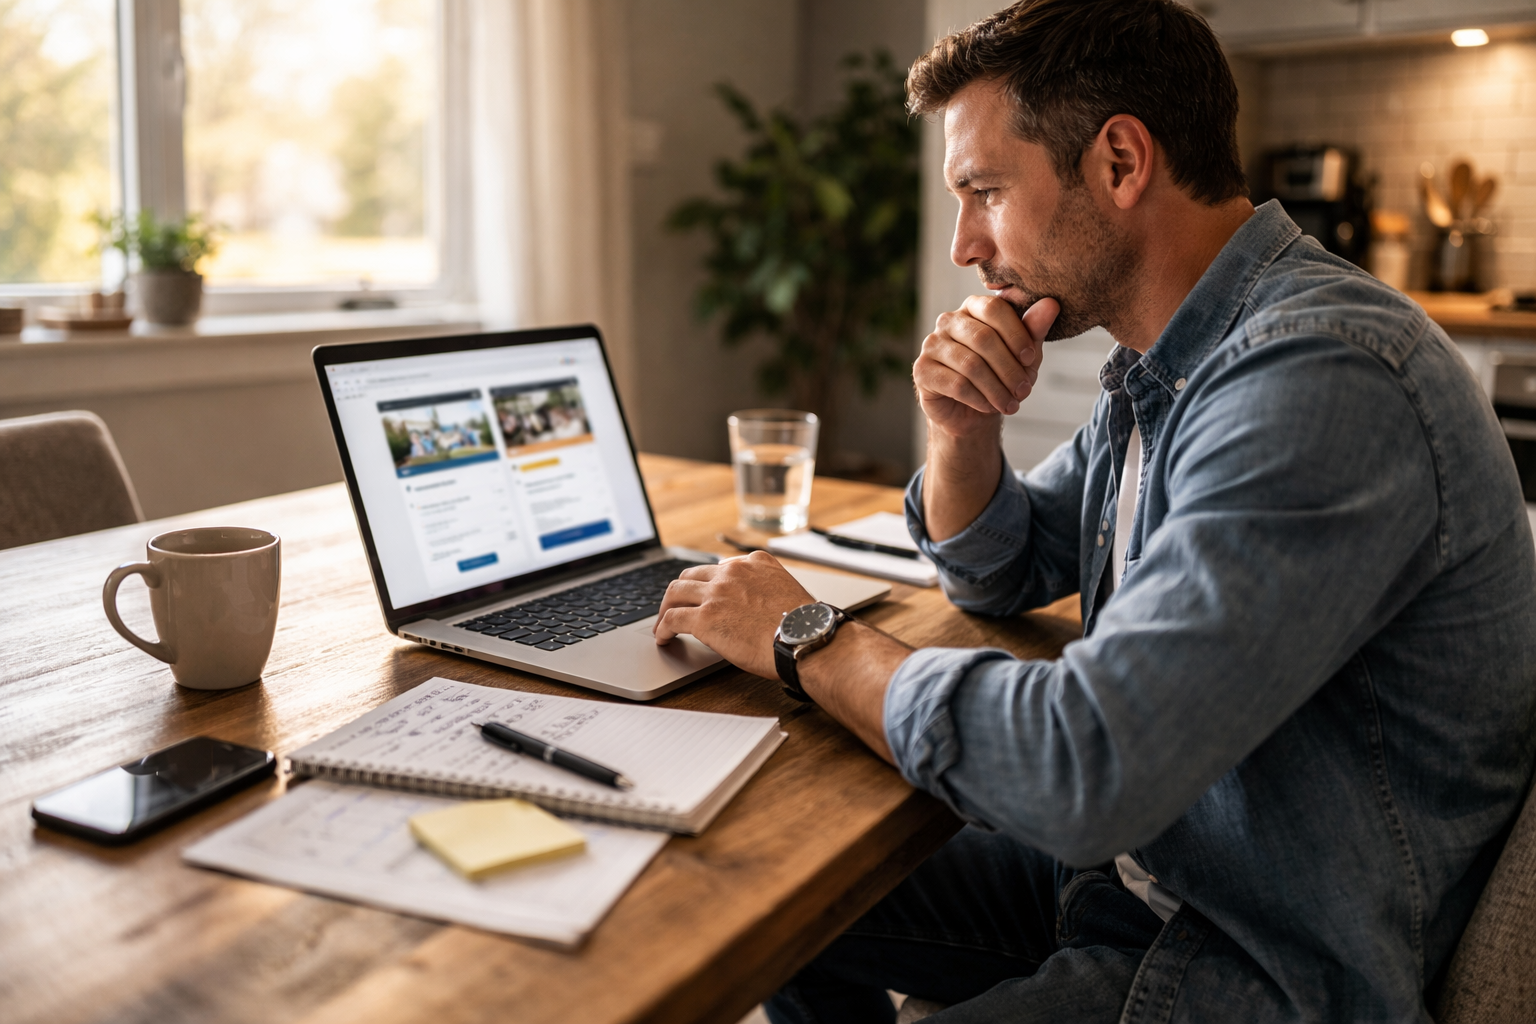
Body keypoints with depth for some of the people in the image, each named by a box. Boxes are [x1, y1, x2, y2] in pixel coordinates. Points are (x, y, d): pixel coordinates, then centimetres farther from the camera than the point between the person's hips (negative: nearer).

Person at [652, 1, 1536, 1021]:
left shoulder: (1323, 379, -28)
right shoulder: (1166, 363, 4)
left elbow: (1084, 766, -34)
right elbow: (996, 572, 15)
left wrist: (808, 638, -18)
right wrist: (964, 431, -7)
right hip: (1128, 851, 9)